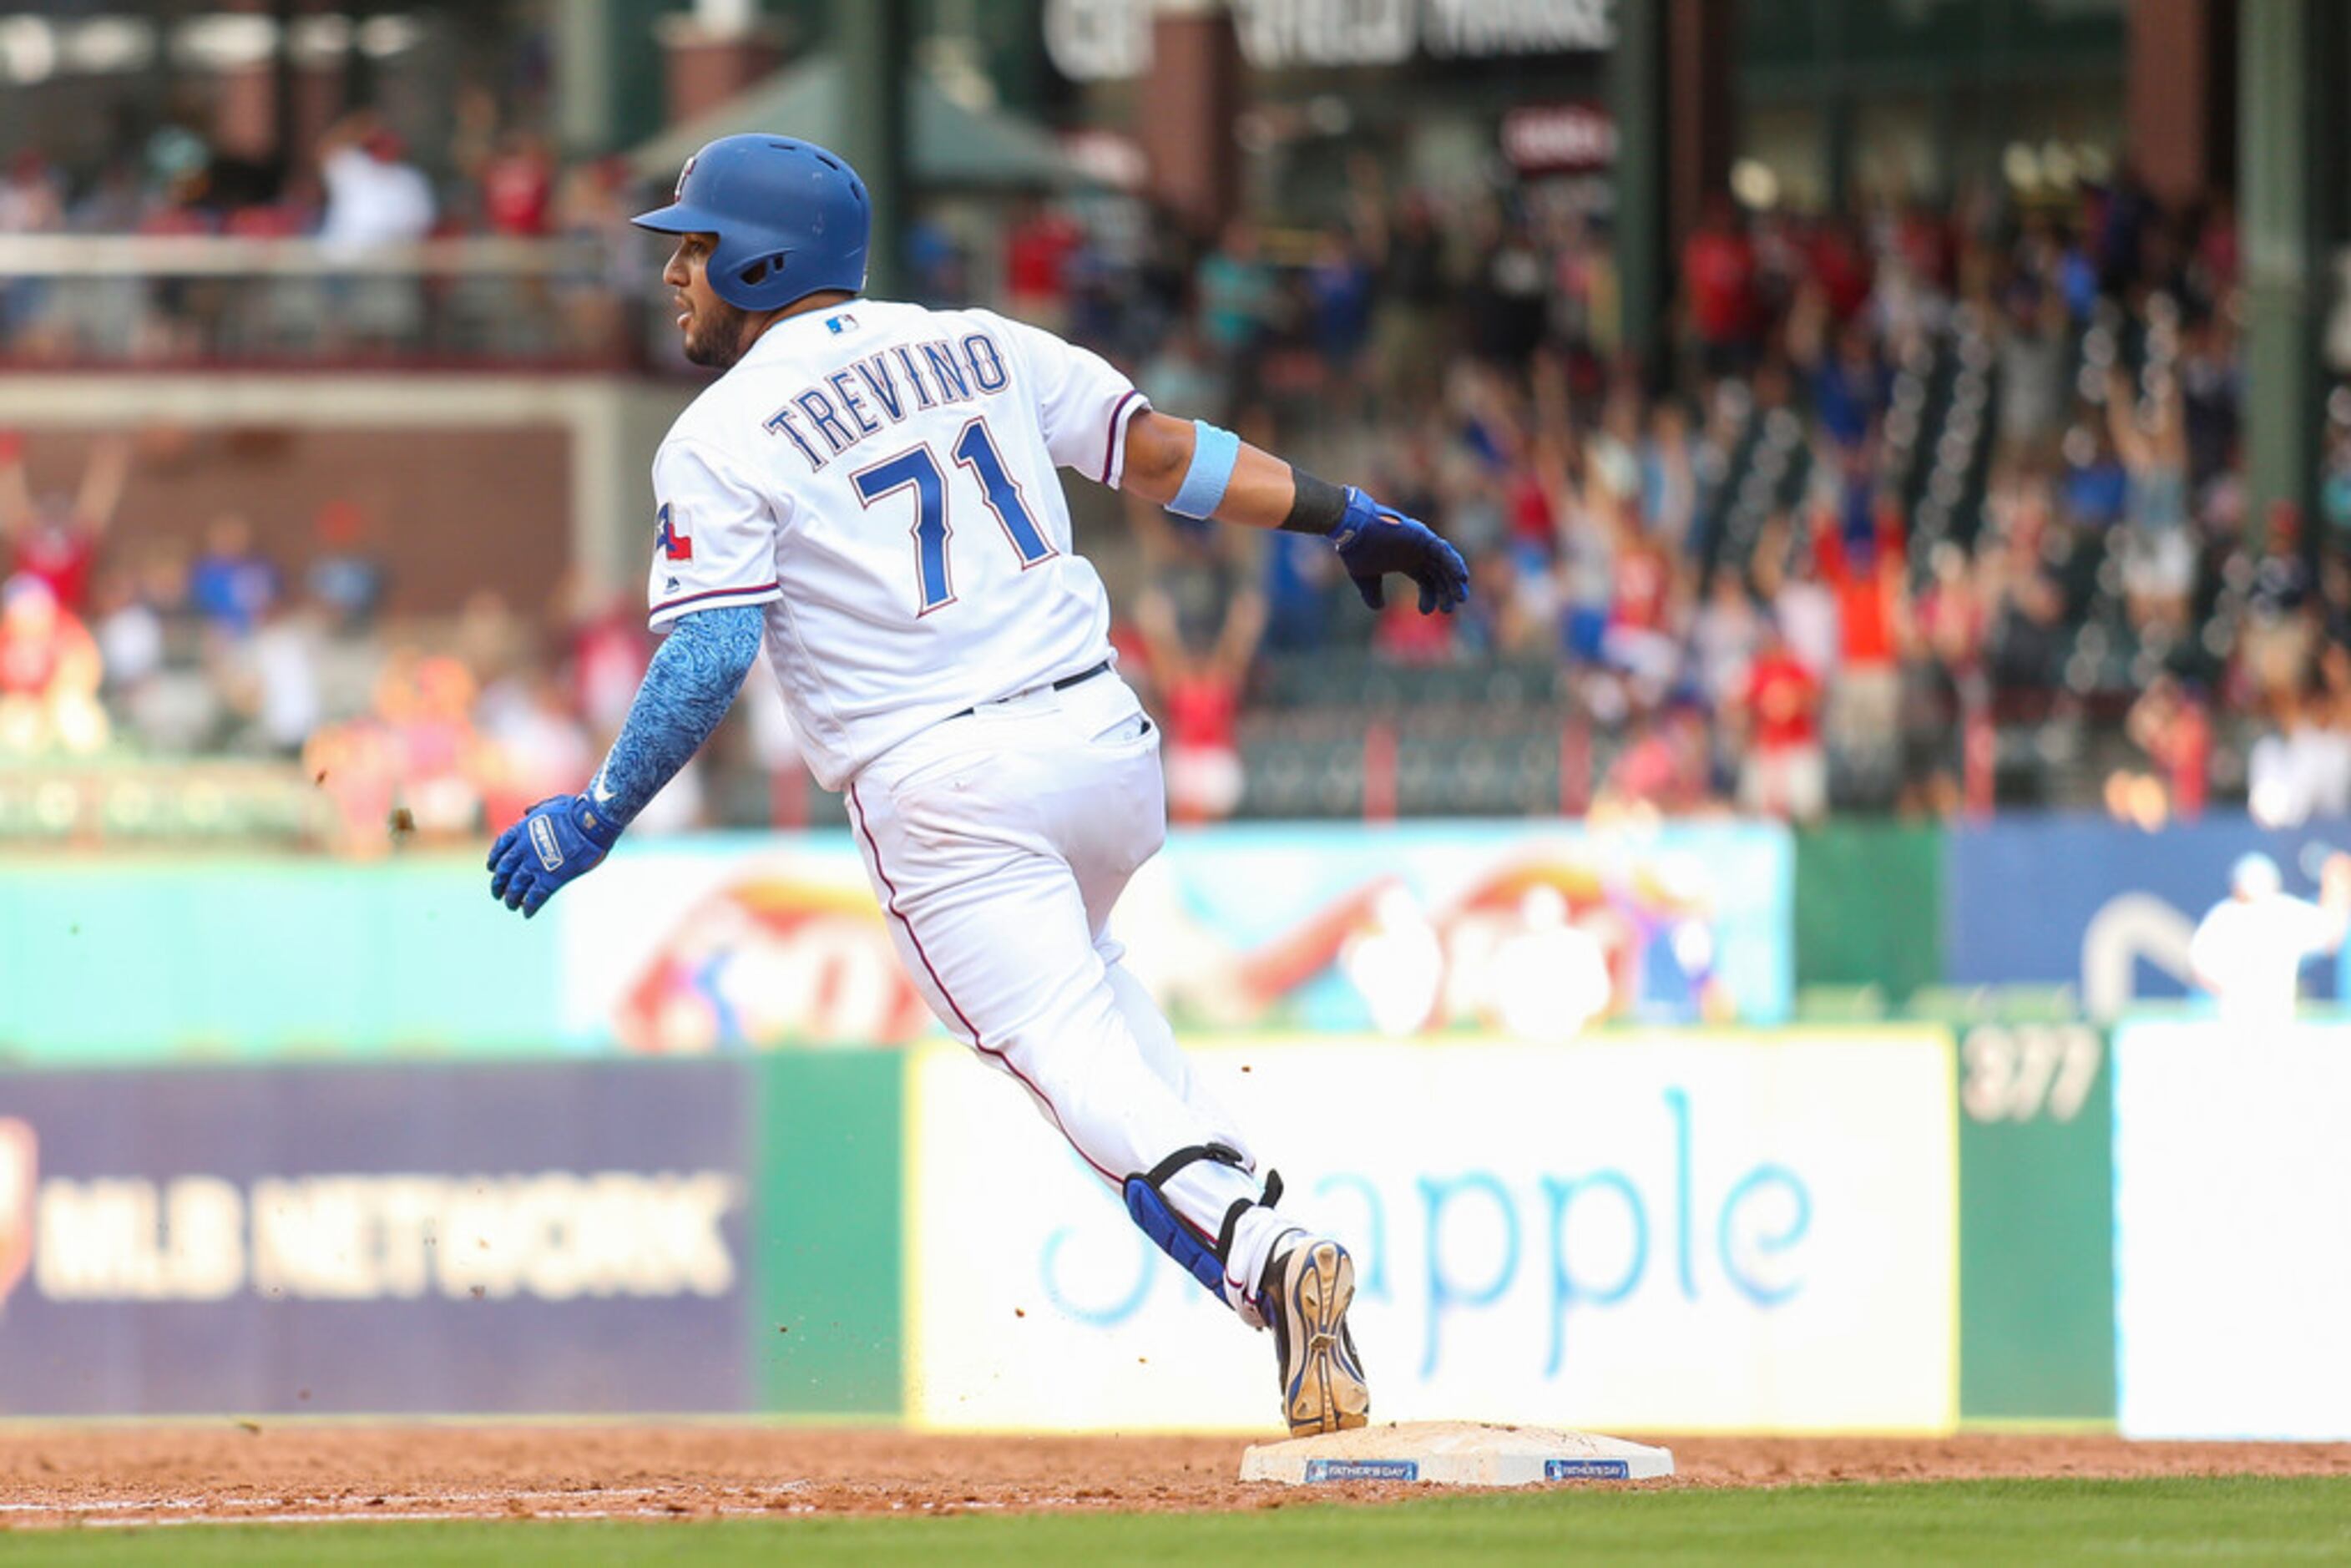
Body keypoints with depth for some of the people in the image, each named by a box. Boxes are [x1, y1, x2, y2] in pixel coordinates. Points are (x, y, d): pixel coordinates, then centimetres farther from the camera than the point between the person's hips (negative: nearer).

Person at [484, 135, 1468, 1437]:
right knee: (1079, 971, 32)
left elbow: (705, 663, -12)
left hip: (942, 784, -6)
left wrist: (594, 820, -5)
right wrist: (1342, 515, 22)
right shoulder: (975, 346, 13)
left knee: (1074, 1054, -8)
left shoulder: (720, 444, -3)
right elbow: (1159, 448, 14)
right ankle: (1236, 1187, 19)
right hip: (1102, 742, 6)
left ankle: (1256, 1249, -32)